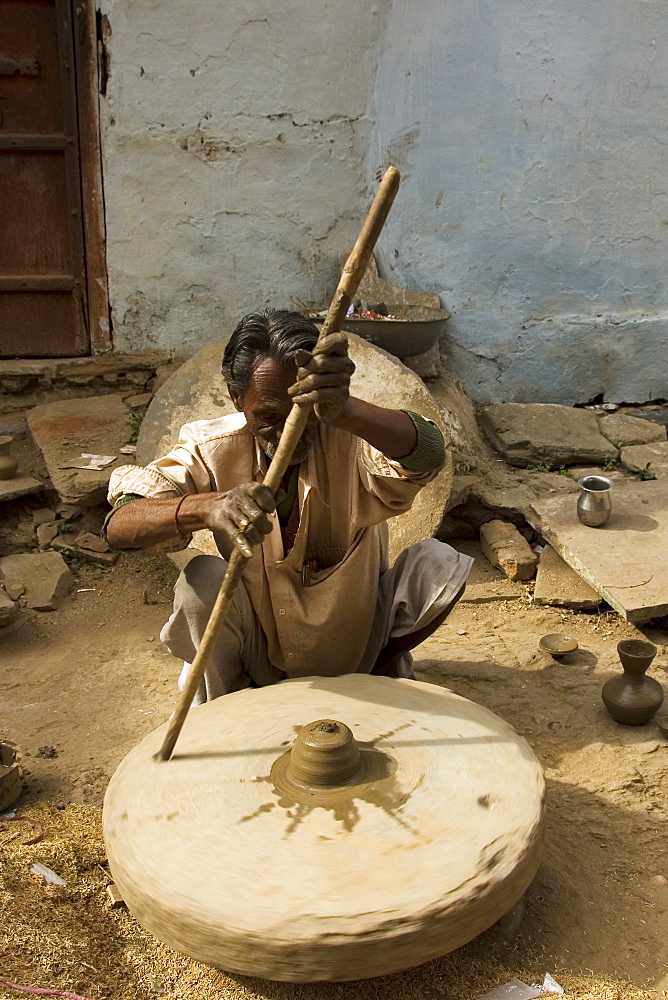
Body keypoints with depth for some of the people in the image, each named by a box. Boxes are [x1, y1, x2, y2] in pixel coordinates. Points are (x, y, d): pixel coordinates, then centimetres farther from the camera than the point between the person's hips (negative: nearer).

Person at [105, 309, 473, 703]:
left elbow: (428, 453, -44)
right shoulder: (213, 450, -17)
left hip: (355, 639, 0)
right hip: (258, 651, 0)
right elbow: (119, 525, -30)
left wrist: (343, 411, -64)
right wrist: (205, 507, -51)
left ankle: (382, 670, 6)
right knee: (203, 579, -30)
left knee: (440, 563, -23)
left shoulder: (349, 440, -21)